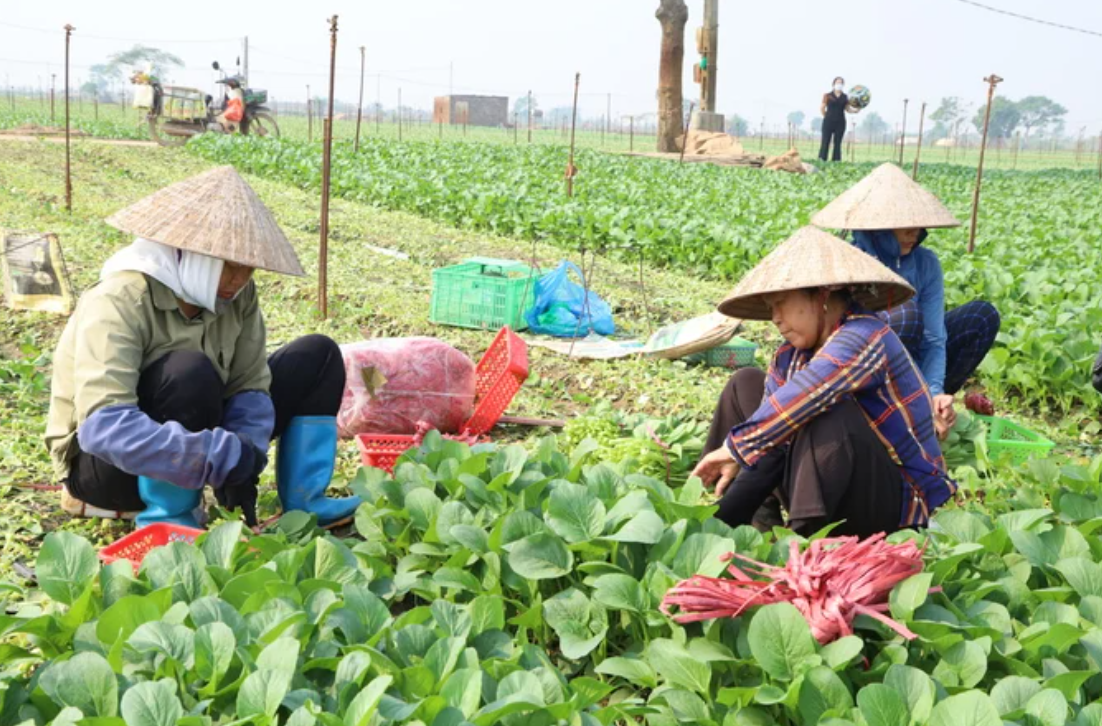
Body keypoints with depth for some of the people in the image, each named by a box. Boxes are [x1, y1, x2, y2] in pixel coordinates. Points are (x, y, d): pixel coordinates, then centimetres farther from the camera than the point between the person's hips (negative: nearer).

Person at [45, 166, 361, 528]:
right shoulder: (119, 303, -29)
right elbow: (102, 426, -39)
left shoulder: (237, 294, -10)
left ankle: (302, 502, -2)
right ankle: (167, 517, -20)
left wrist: (240, 466, -25)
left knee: (318, 356, -1)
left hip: (189, 431, 7)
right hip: (107, 461, -6)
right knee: (189, 372, -37)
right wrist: (225, 456, -43)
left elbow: (250, 385, -7)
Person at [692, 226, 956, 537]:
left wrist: (736, 447, -22)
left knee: (830, 412, -35)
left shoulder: (863, 339, -22)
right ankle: (761, 520, -2)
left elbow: (794, 403, -36)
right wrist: (725, 514, -17)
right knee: (746, 384, 7)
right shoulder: (791, 355, 2)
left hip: (896, 503, -8)